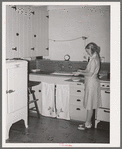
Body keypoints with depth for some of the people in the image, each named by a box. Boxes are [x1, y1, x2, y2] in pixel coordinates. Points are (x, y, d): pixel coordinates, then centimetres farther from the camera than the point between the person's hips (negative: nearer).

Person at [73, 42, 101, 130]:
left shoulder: (94, 59, -18)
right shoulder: (94, 58, 12)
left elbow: (90, 73, -21)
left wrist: (80, 73, -12)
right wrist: (82, 71, 12)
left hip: (92, 83, -10)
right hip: (90, 83, 10)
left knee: (90, 105, -1)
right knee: (90, 105, 14)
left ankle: (88, 124, 8)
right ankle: (89, 122, 22)